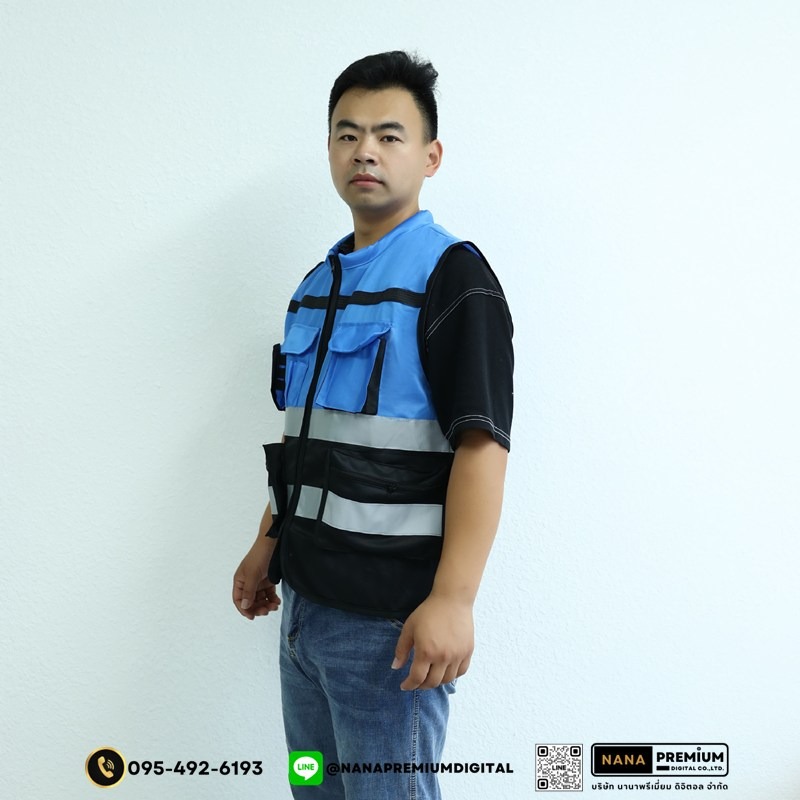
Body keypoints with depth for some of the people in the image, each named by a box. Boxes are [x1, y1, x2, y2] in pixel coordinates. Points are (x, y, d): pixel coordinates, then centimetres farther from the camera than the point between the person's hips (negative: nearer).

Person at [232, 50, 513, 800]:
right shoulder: (316, 287, 12)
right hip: (305, 599, 7)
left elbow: (482, 443, -18)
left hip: (390, 614, -7)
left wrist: (453, 598, -24)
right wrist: (267, 545, 19)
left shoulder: (451, 274, -10)